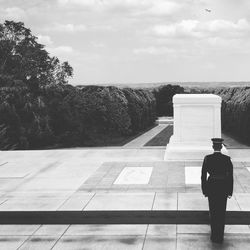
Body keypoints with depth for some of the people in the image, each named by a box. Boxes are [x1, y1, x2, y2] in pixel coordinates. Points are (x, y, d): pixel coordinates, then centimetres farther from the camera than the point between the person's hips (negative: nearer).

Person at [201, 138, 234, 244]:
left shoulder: (207, 158, -10)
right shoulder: (227, 159, -8)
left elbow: (203, 175, -6)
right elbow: (230, 176, -6)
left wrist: (204, 190, 5)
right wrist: (230, 192, 4)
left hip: (211, 187, 0)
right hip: (223, 187, 0)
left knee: (213, 212, 16)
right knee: (221, 213, 14)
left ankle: (214, 235, 18)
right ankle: (220, 237, 19)